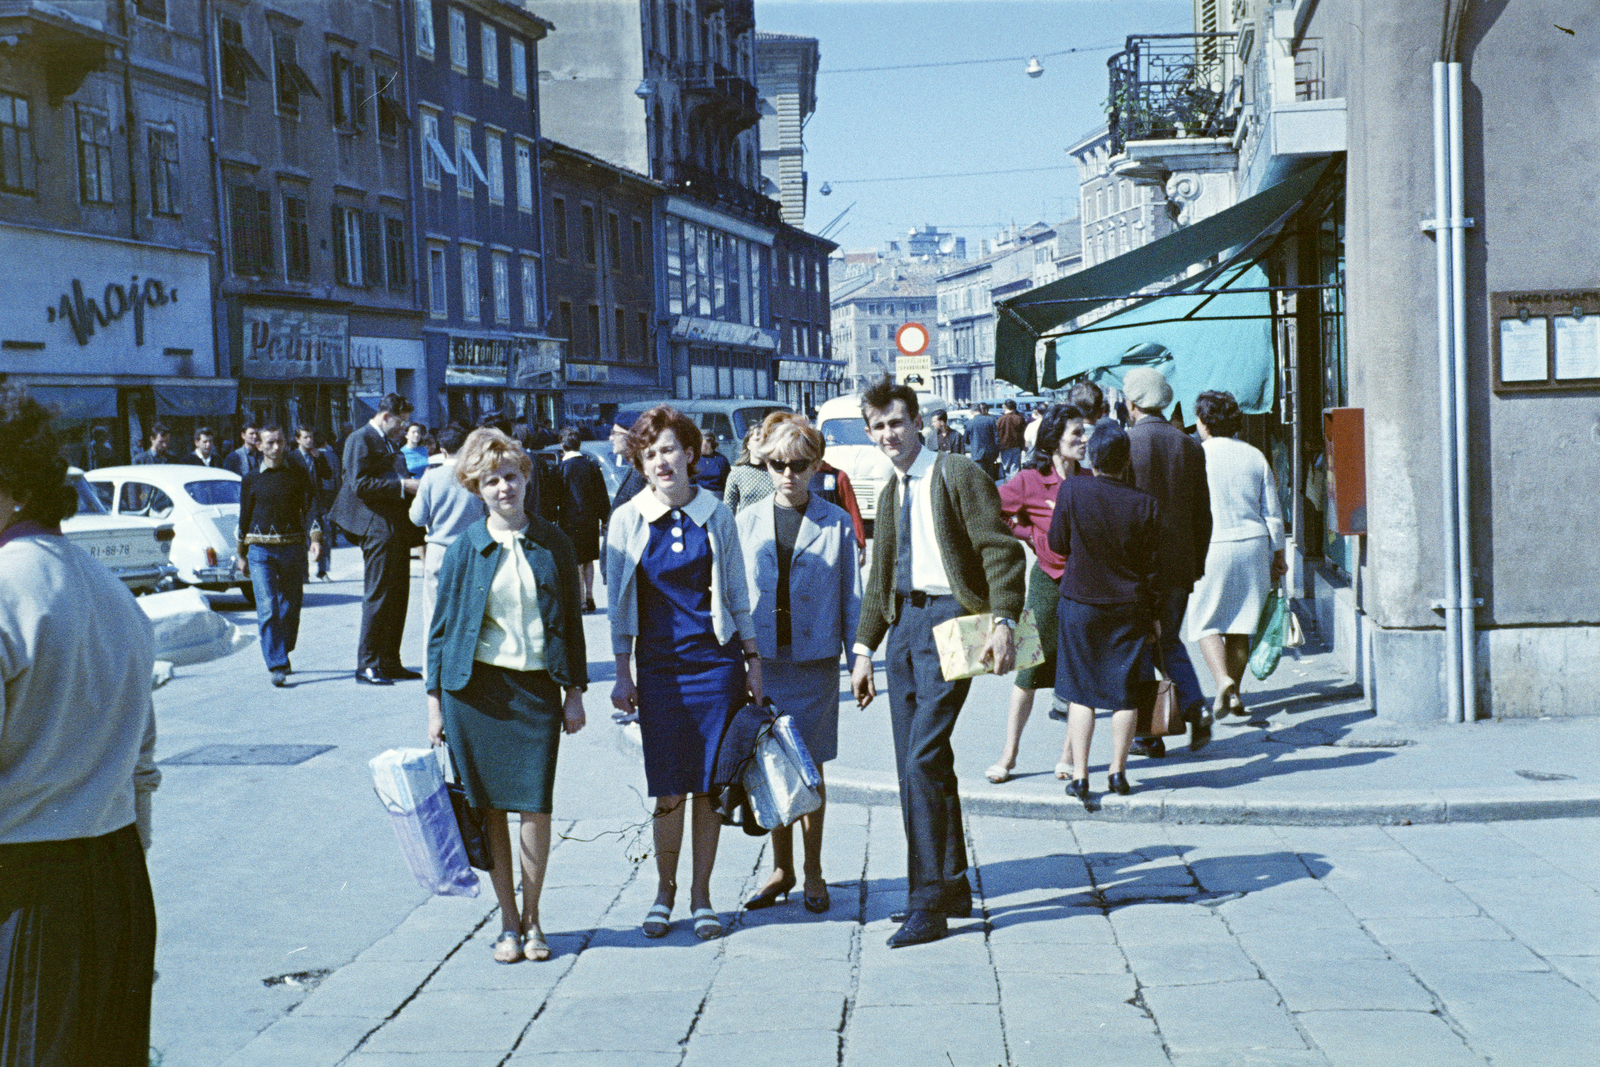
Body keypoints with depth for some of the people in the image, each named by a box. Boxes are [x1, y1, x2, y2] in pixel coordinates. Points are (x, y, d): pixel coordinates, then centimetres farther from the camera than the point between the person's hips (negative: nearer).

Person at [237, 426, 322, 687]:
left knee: (291, 606, 9)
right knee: (268, 609, -11)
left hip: (293, 547, 1)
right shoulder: (251, 479, 6)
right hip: (260, 550, -1)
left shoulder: (298, 474, 6)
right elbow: (244, 517, 12)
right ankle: (277, 667, -13)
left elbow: (310, 507, 4)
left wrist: (315, 539, -12)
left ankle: (283, 653, 30)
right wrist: (242, 555, 14)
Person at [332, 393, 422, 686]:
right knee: (378, 596, -8)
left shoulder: (389, 443, 22)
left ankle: (390, 662, 15)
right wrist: (401, 485, -17)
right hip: (378, 527, -9)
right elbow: (360, 484, -18)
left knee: (398, 596, 10)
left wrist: (412, 485, 10)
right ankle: (366, 665, -3)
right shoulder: (360, 440, -8)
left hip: (398, 527, 9)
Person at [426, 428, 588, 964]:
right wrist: (435, 703, 3)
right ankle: (508, 921, 16)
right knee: (489, 808, 3)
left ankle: (532, 917, 14)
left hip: (536, 687, 1)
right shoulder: (463, 550, 2)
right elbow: (441, 628, 6)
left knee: (535, 806, -4)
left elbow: (571, 620, 11)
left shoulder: (553, 544, 6)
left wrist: (575, 691, 7)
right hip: (475, 687, 0)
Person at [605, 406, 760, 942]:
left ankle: (701, 894, 16)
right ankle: (664, 888, 19)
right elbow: (620, 603, 6)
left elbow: (738, 593, 9)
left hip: (716, 659, 1)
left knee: (709, 786, 3)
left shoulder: (716, 515, 3)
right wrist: (623, 674, 3)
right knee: (669, 789, -2)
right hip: (659, 665, 0)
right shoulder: (627, 520, 2)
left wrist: (752, 661, 8)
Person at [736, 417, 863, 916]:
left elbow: (851, 597, 3)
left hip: (816, 662, -2)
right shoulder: (748, 522, 5)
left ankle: (813, 873, 17)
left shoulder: (836, 524, -1)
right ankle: (781, 869, 19)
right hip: (761, 661, 2)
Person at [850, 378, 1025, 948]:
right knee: (916, 764, 8)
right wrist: (864, 649, 18)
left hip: (948, 619, -8)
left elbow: (1001, 551, -11)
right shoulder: (890, 494, 18)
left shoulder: (958, 474, -5)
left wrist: (1004, 621, -22)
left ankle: (927, 904, -10)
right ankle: (952, 886, 20)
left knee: (923, 759, -14)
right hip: (904, 622, 8)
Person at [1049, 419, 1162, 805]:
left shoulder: (1071, 490, -12)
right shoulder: (1144, 504, -9)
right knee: (1125, 693, 10)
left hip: (1079, 603, 0)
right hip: (1130, 608, 1)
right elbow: (1152, 566, -2)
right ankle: (1118, 771, 14)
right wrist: (1154, 612, 9)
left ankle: (1079, 774, 4)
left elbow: (1057, 543, -2)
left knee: (1080, 692, 7)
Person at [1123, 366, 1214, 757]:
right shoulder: (1190, 446, 3)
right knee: (1170, 641, 19)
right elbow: (1203, 514, 7)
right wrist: (1197, 565, 16)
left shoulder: (1123, 444, -11)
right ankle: (1195, 706, -1)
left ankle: (1151, 735, 11)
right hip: (1179, 563, 4)